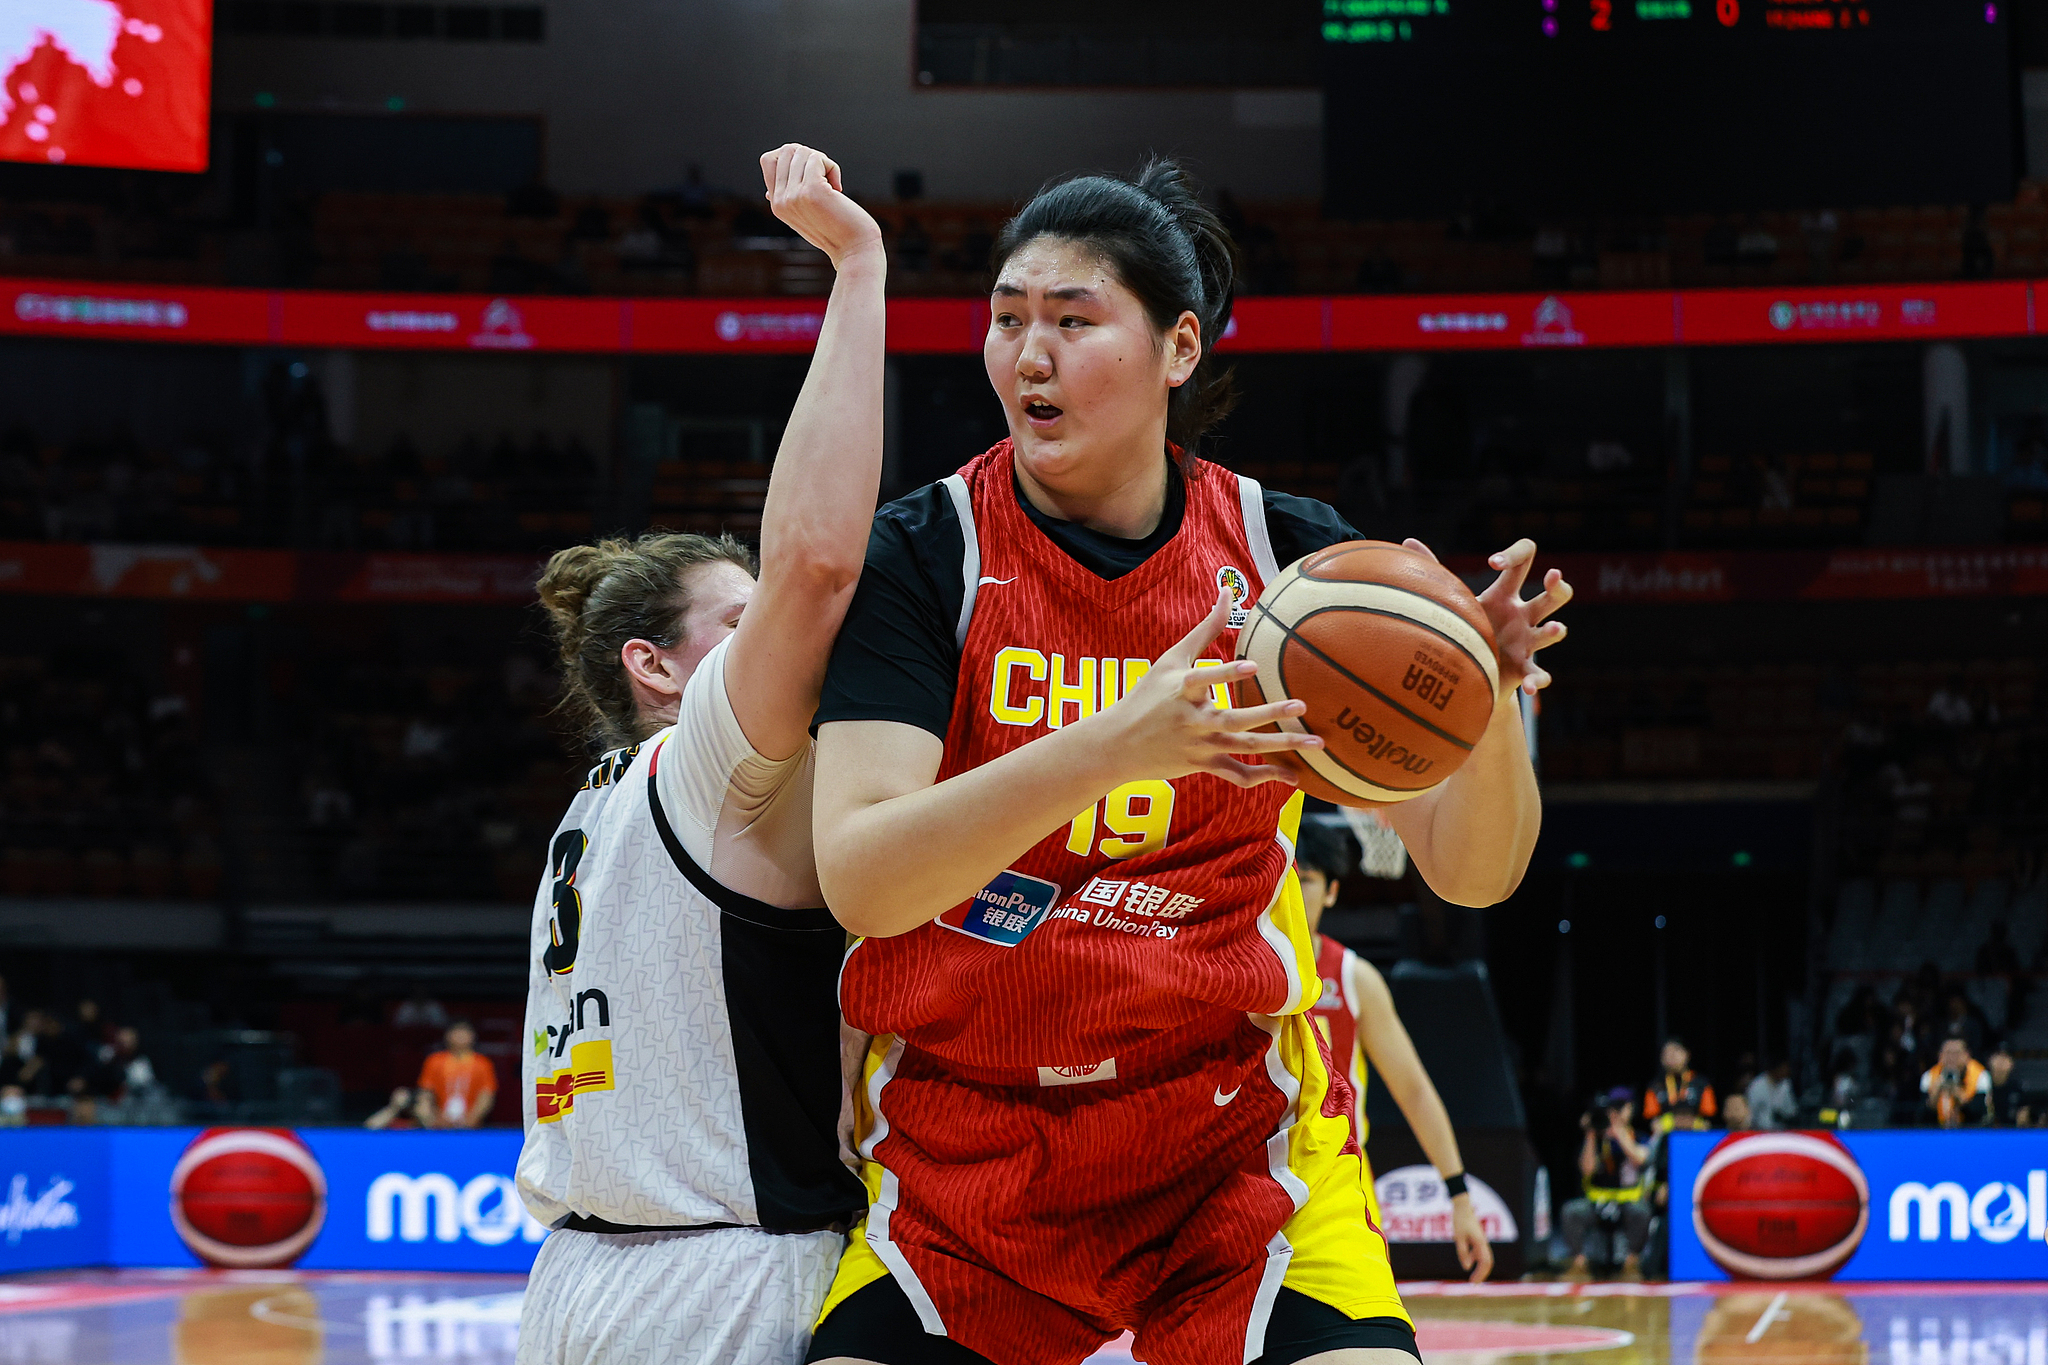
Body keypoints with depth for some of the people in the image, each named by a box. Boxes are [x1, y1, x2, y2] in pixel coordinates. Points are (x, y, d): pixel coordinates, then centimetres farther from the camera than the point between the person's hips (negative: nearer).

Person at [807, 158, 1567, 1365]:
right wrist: (1115, 746, -34)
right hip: (962, 1127, 0)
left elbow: (1472, 870, -2)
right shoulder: (924, 552, -7)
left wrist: (1489, 708, -24)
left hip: (1230, 1124, 0)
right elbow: (858, 880, -21)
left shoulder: (1289, 552, -2)